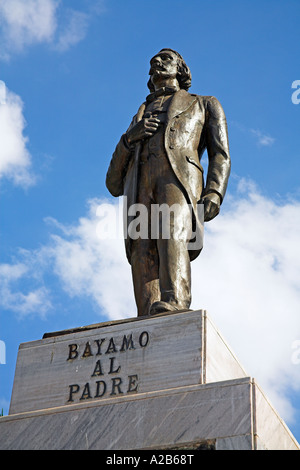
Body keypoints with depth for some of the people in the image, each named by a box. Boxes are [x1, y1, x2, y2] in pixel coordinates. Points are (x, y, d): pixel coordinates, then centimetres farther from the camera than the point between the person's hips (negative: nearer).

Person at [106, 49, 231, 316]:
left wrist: (214, 193, -8)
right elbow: (113, 184, 27)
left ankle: (175, 304, -56)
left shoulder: (205, 104, 33)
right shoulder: (139, 119, 40)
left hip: (180, 177, -3)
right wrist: (129, 138, 8)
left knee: (171, 234, -35)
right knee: (143, 254, -24)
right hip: (139, 188, 3)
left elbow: (221, 155, 15)